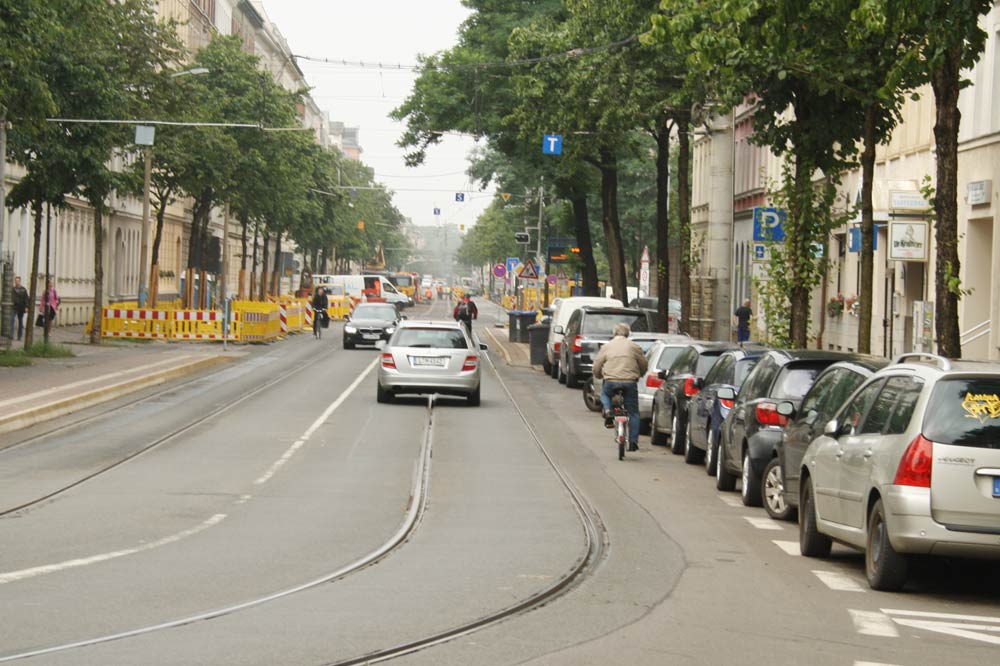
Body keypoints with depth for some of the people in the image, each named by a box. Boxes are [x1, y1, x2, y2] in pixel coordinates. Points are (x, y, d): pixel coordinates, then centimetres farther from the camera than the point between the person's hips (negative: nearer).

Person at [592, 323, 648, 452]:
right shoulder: (633, 346, 8)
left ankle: (608, 412, 4)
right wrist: (639, 375, 34)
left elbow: (596, 367, 10)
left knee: (605, 394, 33)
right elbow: (644, 365, 14)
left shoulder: (606, 347, 10)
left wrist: (600, 376, 32)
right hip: (630, 382, 0)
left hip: (611, 382, 0)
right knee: (633, 412, 9)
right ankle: (633, 442, 3)